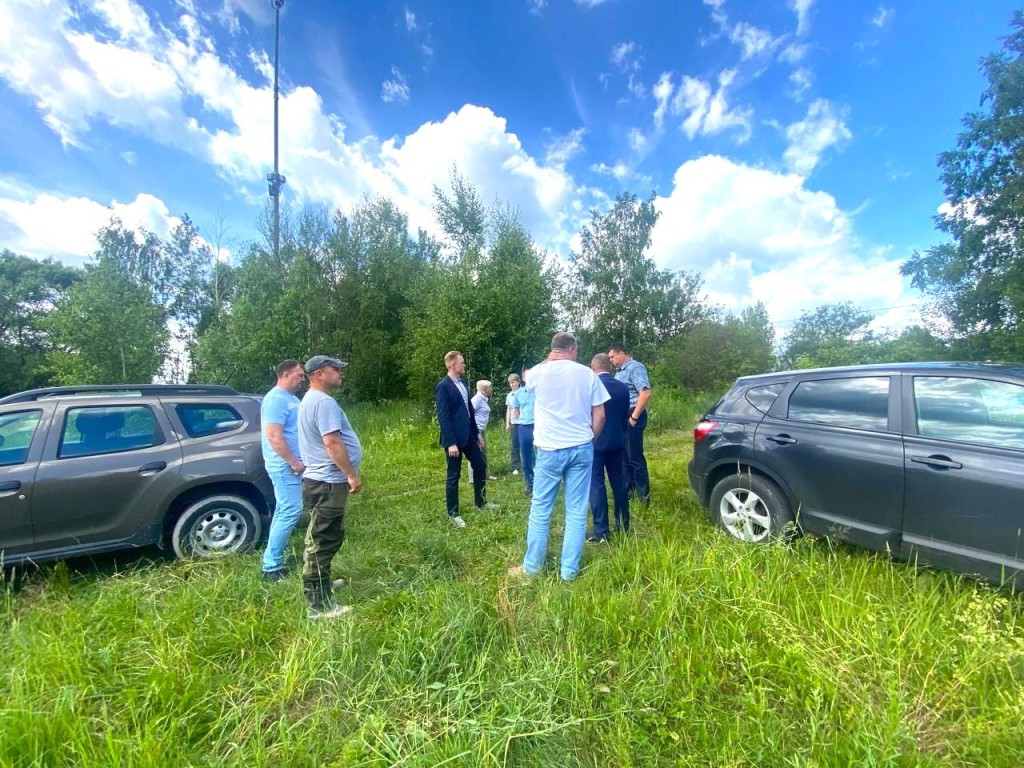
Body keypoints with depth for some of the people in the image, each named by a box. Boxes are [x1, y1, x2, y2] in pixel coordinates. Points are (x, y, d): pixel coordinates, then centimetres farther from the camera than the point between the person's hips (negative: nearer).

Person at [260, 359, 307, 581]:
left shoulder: (290, 398, 14)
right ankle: (272, 567, -1)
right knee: (290, 511, -9)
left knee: (284, 511, 15)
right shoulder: (276, 399, -17)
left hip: (289, 465, 10)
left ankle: (274, 562, 25)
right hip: (285, 465, -10)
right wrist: (294, 463, -20)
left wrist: (296, 462, 19)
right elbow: (274, 436, -24)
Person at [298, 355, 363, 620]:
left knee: (321, 539, 22)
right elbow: (332, 442, -27)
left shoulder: (311, 399, 15)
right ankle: (319, 605, 6)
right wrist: (352, 475, -22)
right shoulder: (324, 402, -20)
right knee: (323, 541, -4)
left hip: (321, 479, 11)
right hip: (328, 482, -11)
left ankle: (322, 584, 38)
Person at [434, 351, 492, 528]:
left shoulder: (462, 382, 9)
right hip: (454, 438, -8)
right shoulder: (443, 386, -16)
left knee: (480, 466, 16)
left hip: (468, 434, 8)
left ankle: (481, 502, 34)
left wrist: (477, 432, 16)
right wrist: (451, 443, -22)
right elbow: (443, 416, -19)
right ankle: (453, 514, 19)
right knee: (453, 475, 4)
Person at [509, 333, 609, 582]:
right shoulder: (587, 374, 0)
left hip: (550, 449, -1)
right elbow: (599, 417, 2)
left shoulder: (539, 372, -4)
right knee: (576, 511, 9)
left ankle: (531, 567, 22)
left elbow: (528, 379, 23)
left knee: (540, 509, 10)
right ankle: (569, 570, 17)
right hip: (582, 448, 2)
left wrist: (548, 361, 24)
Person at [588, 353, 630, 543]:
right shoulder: (623, 387, 4)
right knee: (618, 482, 15)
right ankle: (623, 525, 24)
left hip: (594, 442, -5)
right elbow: (625, 417, 11)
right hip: (617, 441, 6)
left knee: (596, 484, -1)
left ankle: (600, 530, 3)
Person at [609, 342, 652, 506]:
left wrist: (634, 417, -20)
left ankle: (644, 495, 7)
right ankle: (628, 489, 25)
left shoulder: (635, 367, -11)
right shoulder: (620, 371, 16)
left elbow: (646, 393, -22)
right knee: (623, 456, 14)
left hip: (631, 417, -9)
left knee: (635, 457, -3)